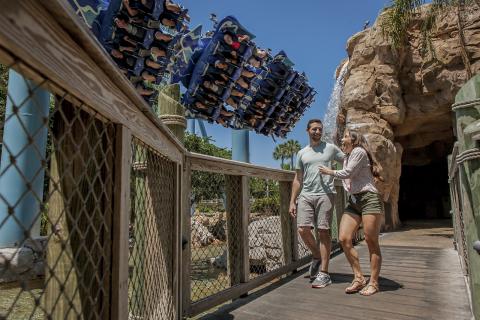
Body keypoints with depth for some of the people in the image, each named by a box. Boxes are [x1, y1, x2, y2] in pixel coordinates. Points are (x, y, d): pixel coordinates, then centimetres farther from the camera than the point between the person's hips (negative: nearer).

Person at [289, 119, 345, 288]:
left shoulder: (331, 148, 9)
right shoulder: (302, 153, 16)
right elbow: (298, 179, 15)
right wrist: (292, 201, 9)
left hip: (325, 195, -3)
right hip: (305, 195, 3)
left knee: (323, 232, -2)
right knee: (303, 229, -6)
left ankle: (324, 273, 7)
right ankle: (317, 256, 23)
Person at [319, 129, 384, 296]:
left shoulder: (359, 151, -2)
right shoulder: (347, 159, 23)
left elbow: (348, 173, -8)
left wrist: (329, 172, 6)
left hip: (369, 199, -8)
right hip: (353, 202, 8)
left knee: (371, 241, -4)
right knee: (344, 239, -6)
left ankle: (373, 283, 7)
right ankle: (359, 278, 6)